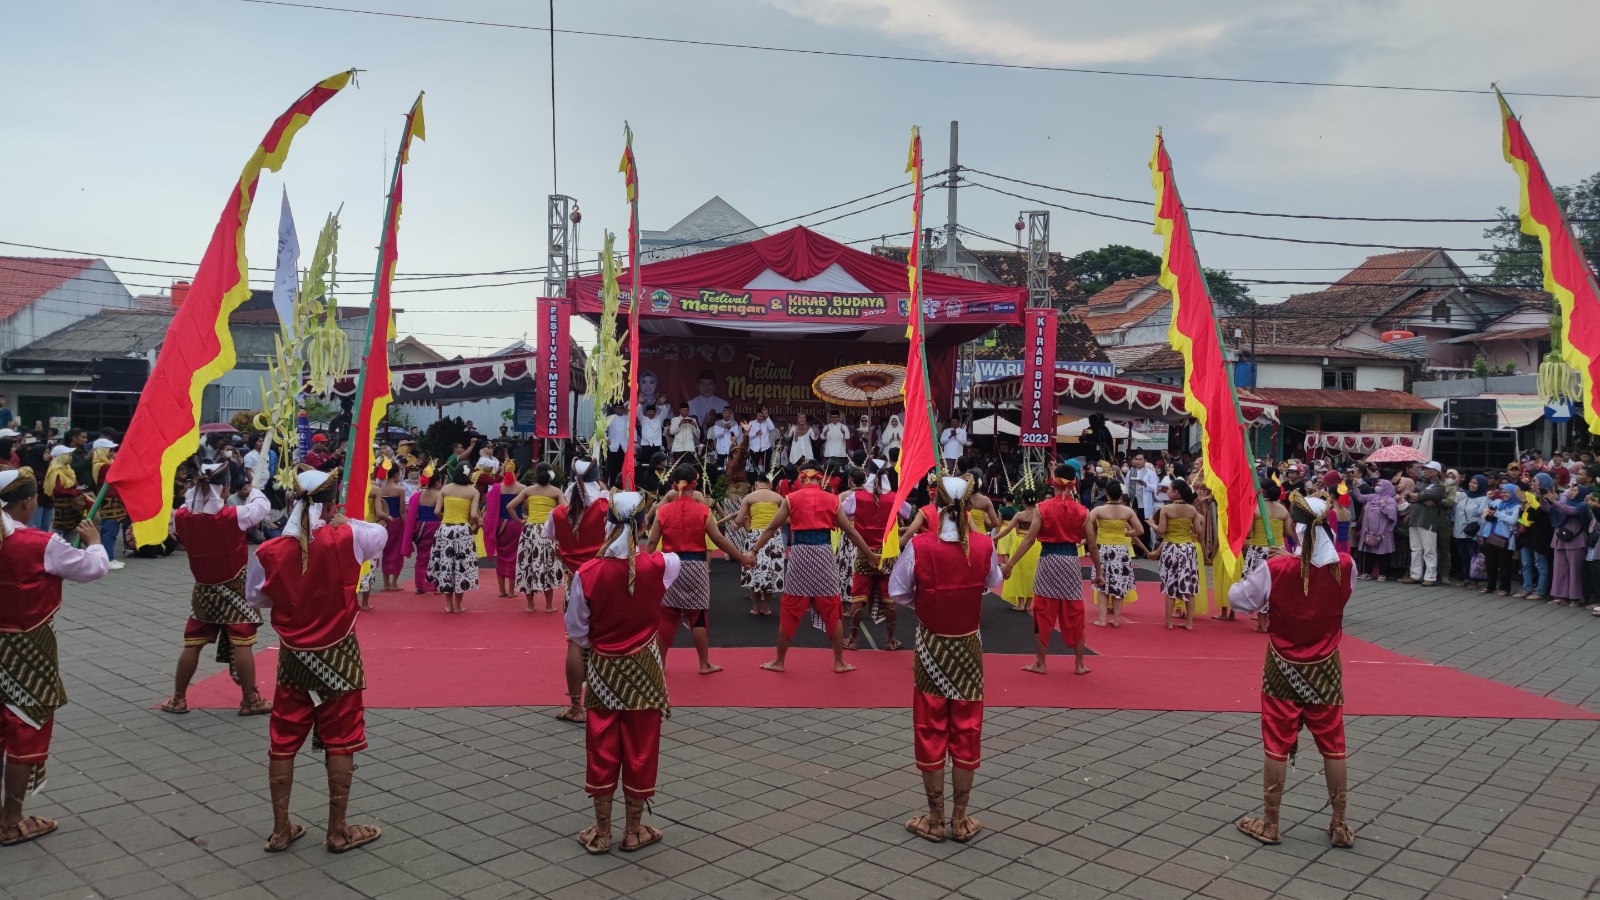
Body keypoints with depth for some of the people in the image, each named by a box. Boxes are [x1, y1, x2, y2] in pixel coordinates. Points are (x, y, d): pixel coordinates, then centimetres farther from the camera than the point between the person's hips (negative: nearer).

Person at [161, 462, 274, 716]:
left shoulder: (181, 517, -10)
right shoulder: (234, 516, -19)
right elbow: (263, 506, -4)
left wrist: (194, 489, 11)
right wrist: (253, 490, 18)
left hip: (203, 590, 4)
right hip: (235, 588, -4)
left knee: (192, 645, 13)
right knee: (242, 645, 0)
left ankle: (178, 699, 23)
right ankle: (250, 700, 6)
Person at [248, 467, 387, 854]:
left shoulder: (269, 552, -9)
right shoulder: (345, 539, -16)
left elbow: (256, 598, 6)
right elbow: (381, 533, 5)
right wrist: (341, 523, 15)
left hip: (293, 658, 2)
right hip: (338, 655, -2)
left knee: (283, 742, 14)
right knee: (340, 743, 8)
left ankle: (281, 830, 23)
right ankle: (338, 831, 17)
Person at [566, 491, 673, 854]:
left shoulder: (587, 573, -15)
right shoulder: (659, 566, -14)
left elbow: (576, 630, -6)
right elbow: (673, 559, 12)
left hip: (603, 669, 0)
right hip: (644, 669, 0)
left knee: (602, 751, 11)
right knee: (640, 750, 11)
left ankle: (601, 832, 22)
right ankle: (634, 831, 23)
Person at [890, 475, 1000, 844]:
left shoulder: (919, 545, -16)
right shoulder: (984, 545, -11)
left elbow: (898, 592, -7)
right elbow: (994, 584, 7)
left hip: (931, 645, -1)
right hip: (968, 645, 2)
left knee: (930, 731, 9)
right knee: (966, 731, 11)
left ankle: (935, 820, 18)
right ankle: (960, 820, 20)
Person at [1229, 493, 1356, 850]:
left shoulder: (1276, 569, -20)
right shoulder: (1345, 566, -11)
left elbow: (1237, 599, -8)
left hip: (1283, 670, -2)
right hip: (1325, 670, 2)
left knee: (1277, 747, 8)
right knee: (1333, 746, 14)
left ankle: (1270, 824, 19)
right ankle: (1339, 826, 25)